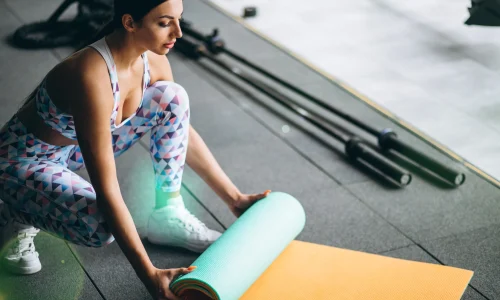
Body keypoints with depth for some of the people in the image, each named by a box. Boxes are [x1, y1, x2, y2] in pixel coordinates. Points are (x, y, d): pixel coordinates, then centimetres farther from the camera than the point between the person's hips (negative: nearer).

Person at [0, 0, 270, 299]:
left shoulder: (152, 60, -14)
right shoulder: (92, 77, -38)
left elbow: (183, 131, 2)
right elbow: (107, 191, -38)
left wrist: (234, 198, 1)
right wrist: (150, 275, -39)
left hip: (77, 147, 7)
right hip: (24, 160, -7)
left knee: (172, 98, -11)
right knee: (100, 226, -35)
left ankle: (168, 216, -2)